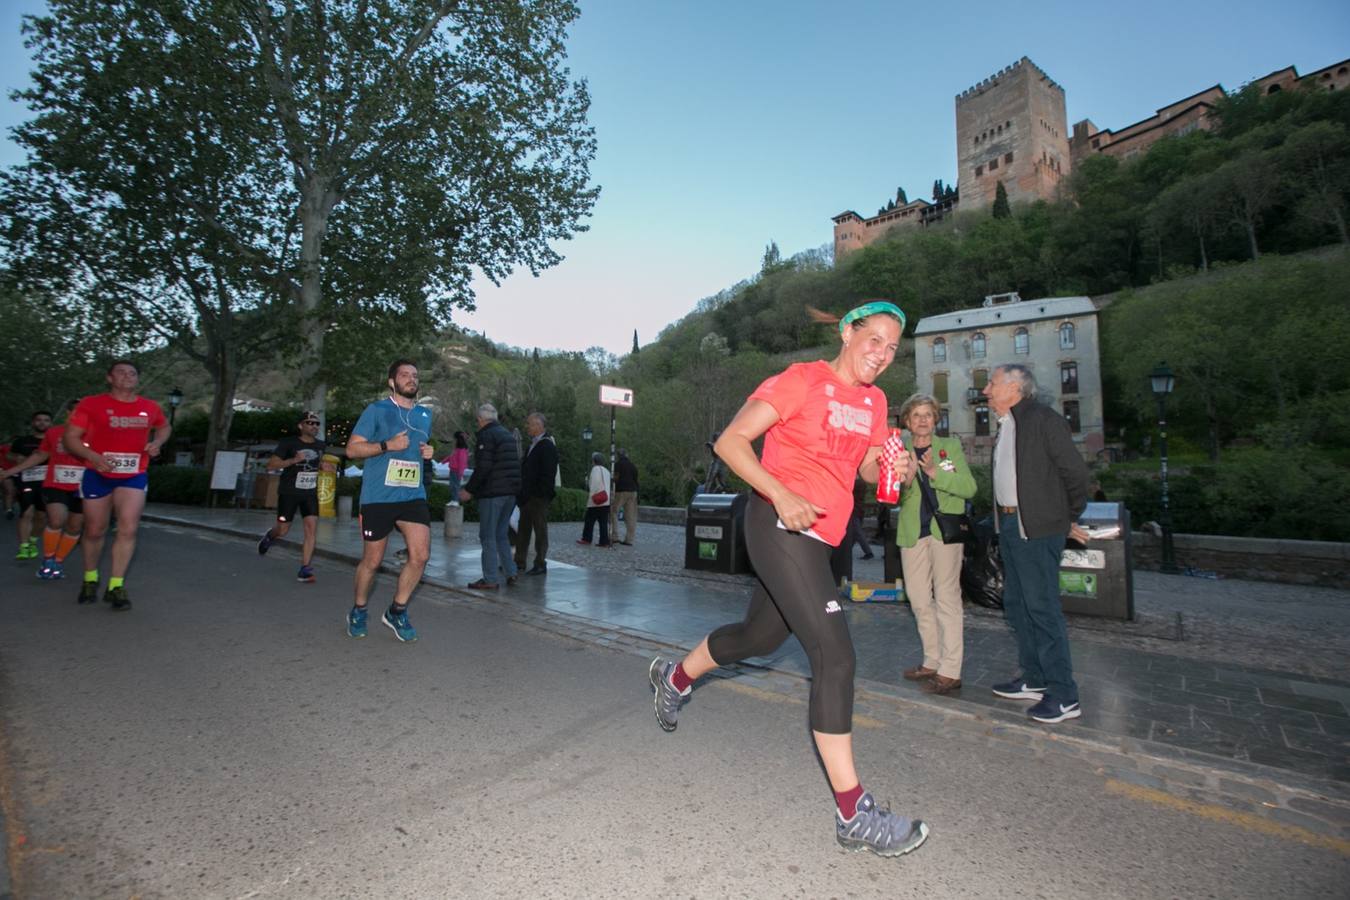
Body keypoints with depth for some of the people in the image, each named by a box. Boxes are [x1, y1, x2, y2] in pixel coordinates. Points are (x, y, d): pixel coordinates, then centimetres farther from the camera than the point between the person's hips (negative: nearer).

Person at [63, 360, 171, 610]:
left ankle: (116, 586, -4)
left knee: (128, 529, -12)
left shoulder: (150, 408, 3)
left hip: (134, 476, 1)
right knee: (95, 531, 11)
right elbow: (69, 438, -5)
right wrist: (94, 457, -22)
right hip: (98, 475, -1)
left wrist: (156, 443, 2)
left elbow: (164, 427, 24)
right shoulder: (90, 404, -5)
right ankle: (90, 579, 33)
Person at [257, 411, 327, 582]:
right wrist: (294, 460, -25)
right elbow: (270, 466, -12)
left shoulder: (320, 445, 6)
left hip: (310, 493, 3)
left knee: (311, 529, -11)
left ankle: (304, 570, -7)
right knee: (282, 531, 6)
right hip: (289, 492, -3)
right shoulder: (288, 443, -9)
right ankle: (269, 536, 44)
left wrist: (322, 465, 4)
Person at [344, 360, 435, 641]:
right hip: (378, 497, -4)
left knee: (420, 555, -10)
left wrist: (428, 451, 7)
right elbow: (352, 449, -3)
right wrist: (388, 444, -15)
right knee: (372, 561, 7)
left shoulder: (425, 415, 15)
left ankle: (397, 611, 11)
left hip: (413, 496, 4)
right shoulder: (376, 410, -1)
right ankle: (358, 612, 32)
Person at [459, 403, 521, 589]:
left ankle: (490, 579, 0)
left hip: (492, 493, -8)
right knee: (501, 534, 17)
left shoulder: (486, 435, -10)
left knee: (487, 536, -2)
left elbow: (483, 467, -19)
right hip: (511, 492, 8)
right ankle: (510, 572, 17)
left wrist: (469, 490, -11)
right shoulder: (508, 434, 17)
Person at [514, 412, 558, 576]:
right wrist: (522, 492, 15)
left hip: (539, 496, -9)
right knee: (523, 529, 13)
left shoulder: (547, 446, -13)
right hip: (527, 495, 9)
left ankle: (540, 564, 7)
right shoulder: (533, 445, 17)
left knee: (540, 530, -1)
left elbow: (548, 474, -19)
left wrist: (541, 494, -20)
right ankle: (519, 562, 22)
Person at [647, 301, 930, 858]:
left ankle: (675, 677, 48)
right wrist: (783, 496, -24)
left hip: (819, 538, 9)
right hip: (780, 526, -9)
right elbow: (730, 442, -13)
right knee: (834, 656, -12)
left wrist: (890, 467, -2)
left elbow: (866, 469, 22)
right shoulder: (802, 379, -9)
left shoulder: (874, 401, 13)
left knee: (760, 636, 22)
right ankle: (853, 814, 0)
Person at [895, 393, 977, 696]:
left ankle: (949, 671, 4)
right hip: (912, 532, 3)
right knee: (918, 599, 9)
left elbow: (969, 487, -6)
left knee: (946, 598, -3)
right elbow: (894, 498, 0)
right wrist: (906, 480, -22)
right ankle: (932, 661, 24)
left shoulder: (950, 447, 4)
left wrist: (935, 472, -20)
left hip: (945, 529, -3)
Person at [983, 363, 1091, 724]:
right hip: (1009, 525, 9)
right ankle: (1035, 679, 28)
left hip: (1037, 530, -9)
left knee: (1042, 609, -5)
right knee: (1017, 605, 15)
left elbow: (1075, 470, -11)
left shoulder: (1043, 419, -12)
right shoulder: (1005, 425, 15)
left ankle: (1064, 696, 6)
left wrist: (1071, 519, -2)